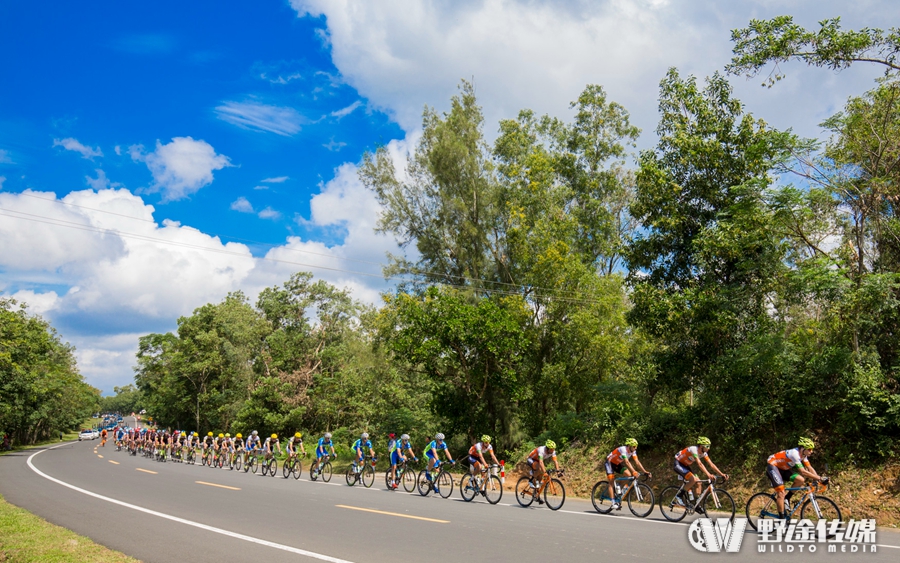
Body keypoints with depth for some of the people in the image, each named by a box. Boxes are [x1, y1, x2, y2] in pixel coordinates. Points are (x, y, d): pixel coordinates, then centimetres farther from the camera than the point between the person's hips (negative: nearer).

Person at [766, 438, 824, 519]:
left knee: (801, 480, -9)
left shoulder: (803, 454, -2)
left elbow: (810, 468, -2)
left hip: (782, 468, 9)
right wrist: (819, 478, -32)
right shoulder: (795, 454, -30)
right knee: (781, 493, -16)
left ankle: (787, 498, 7)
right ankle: (782, 517, -10)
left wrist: (818, 478, -16)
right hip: (772, 465, -9)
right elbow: (803, 472, -33)